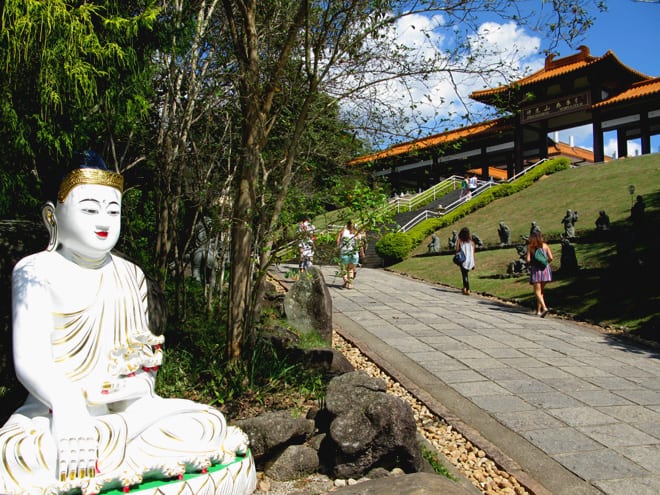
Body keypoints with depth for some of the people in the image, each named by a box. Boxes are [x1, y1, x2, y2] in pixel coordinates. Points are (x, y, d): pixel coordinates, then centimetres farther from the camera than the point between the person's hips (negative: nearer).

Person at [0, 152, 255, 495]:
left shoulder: (130, 276, 14)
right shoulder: (37, 272, 0)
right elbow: (30, 360, -12)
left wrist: (142, 388, -8)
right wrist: (67, 409, -30)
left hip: (128, 409, 5)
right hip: (56, 412, -4)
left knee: (210, 425, -18)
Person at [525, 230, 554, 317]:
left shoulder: (530, 246, -3)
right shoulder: (545, 245, 7)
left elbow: (528, 260, -9)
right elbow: (550, 258, -1)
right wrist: (545, 263, 16)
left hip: (536, 269, -4)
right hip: (545, 269, 4)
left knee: (537, 291, -3)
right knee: (541, 291, 16)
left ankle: (544, 308, -23)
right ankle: (538, 311, 19)